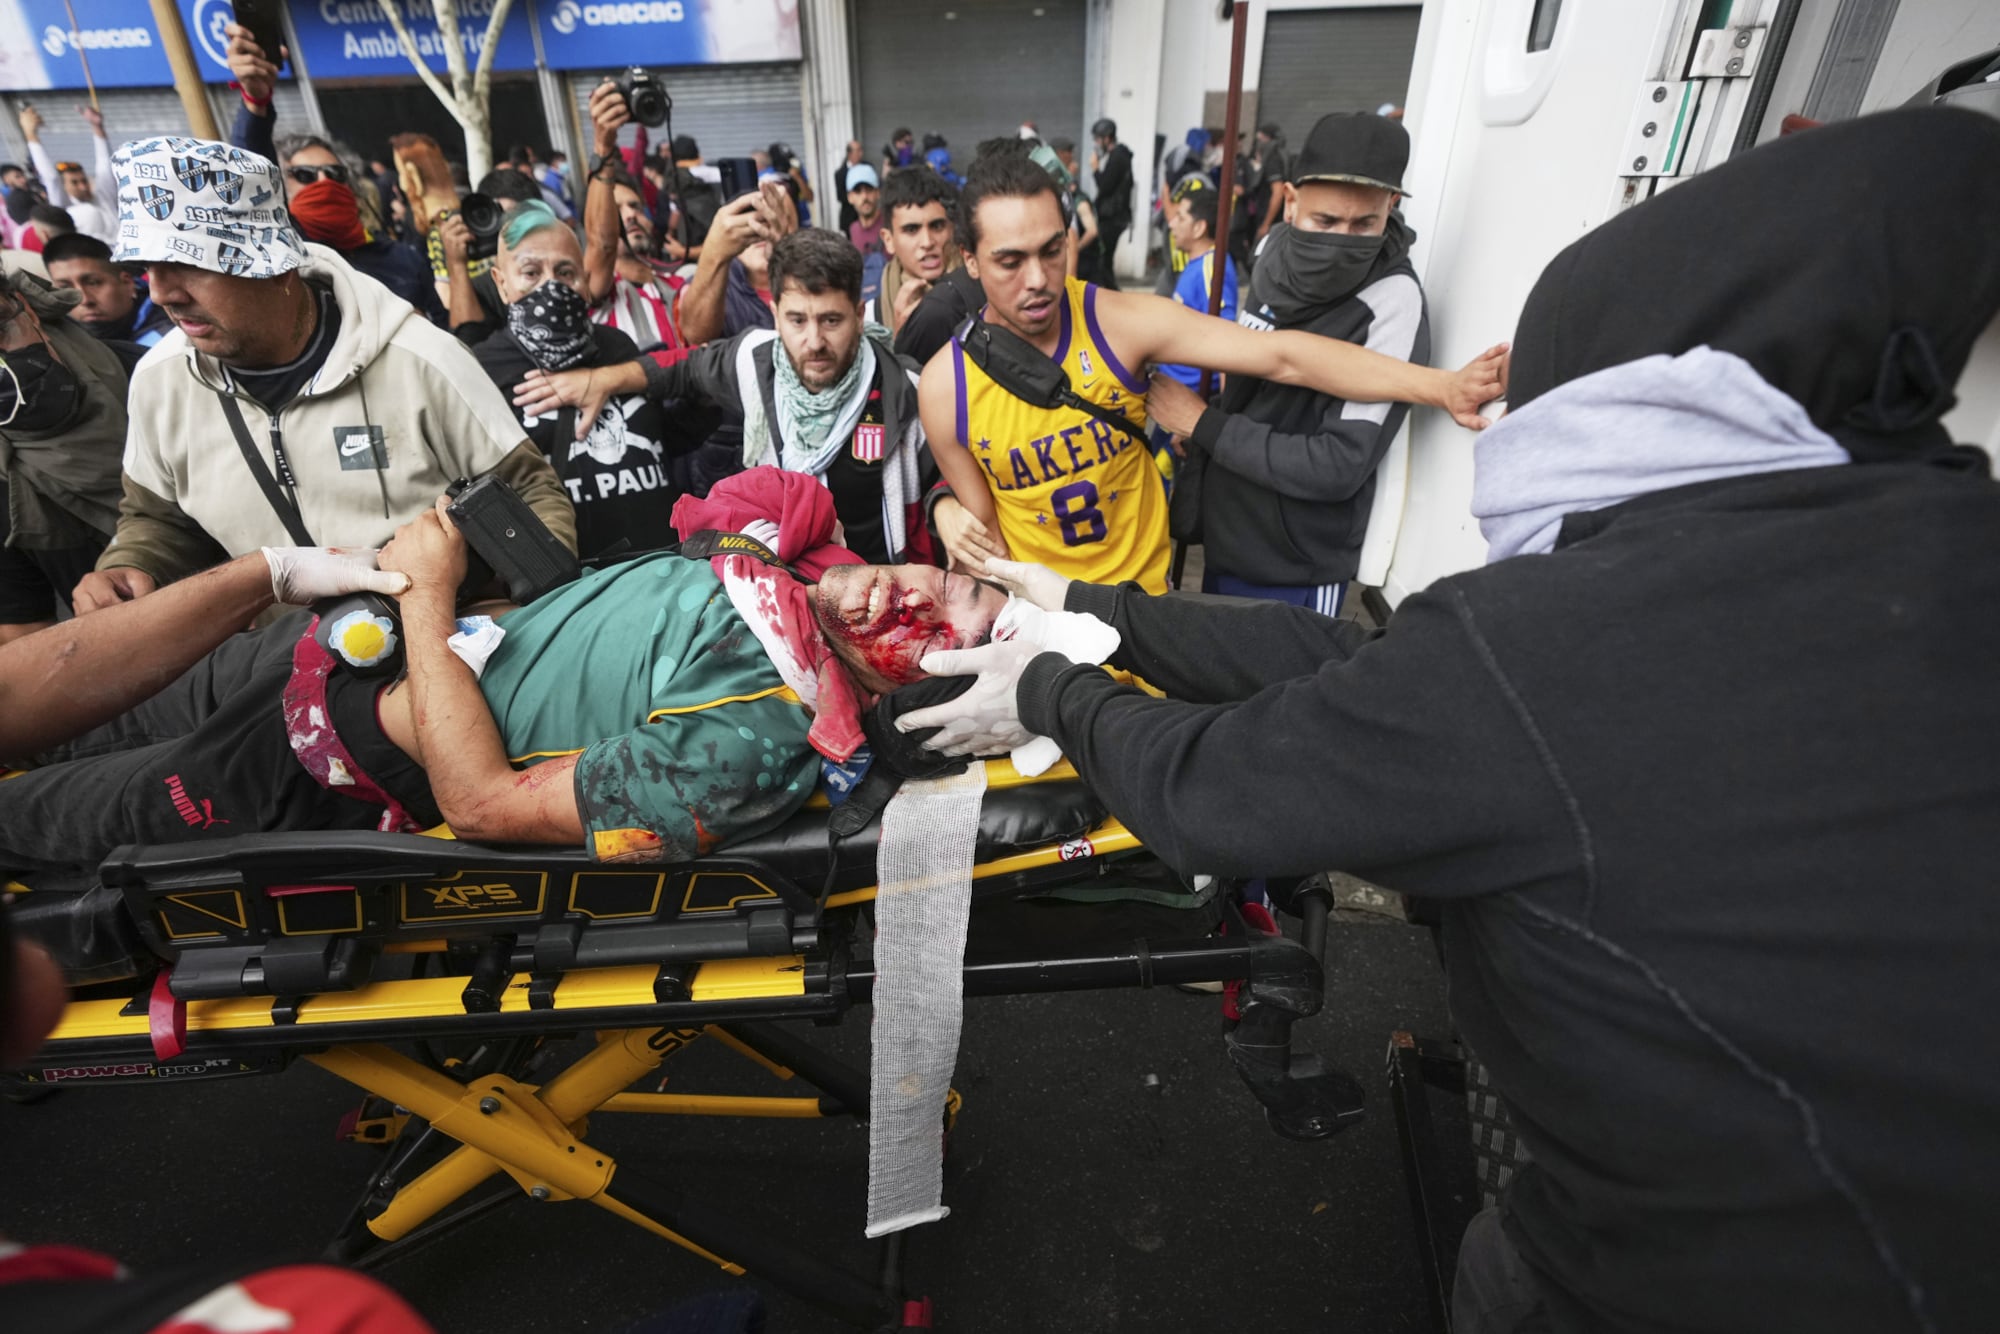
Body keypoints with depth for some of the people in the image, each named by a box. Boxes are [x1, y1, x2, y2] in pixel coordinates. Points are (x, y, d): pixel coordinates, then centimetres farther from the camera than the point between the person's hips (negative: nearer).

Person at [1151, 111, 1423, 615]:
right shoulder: (1272, 251, -2)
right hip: (1223, 537, 7)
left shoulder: (1391, 300, -23)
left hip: (1294, 572, -7)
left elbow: (1338, 468, -27)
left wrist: (1204, 425, -22)